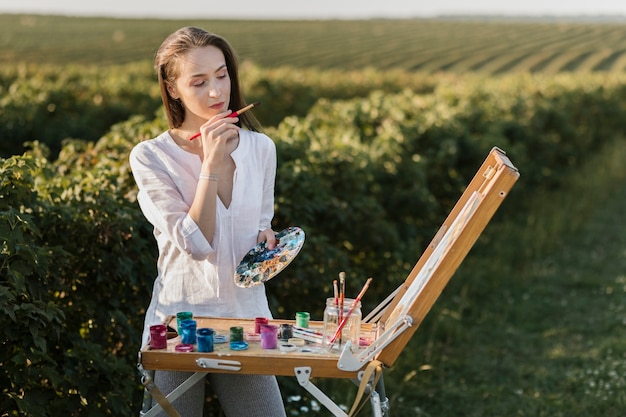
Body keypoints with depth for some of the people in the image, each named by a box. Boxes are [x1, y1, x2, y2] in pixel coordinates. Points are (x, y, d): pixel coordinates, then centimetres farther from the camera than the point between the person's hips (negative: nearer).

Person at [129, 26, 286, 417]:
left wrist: (266, 239, -5)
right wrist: (211, 165, -19)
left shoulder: (261, 149, 4)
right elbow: (196, 244, -16)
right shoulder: (151, 158, -8)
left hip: (247, 317, 3)